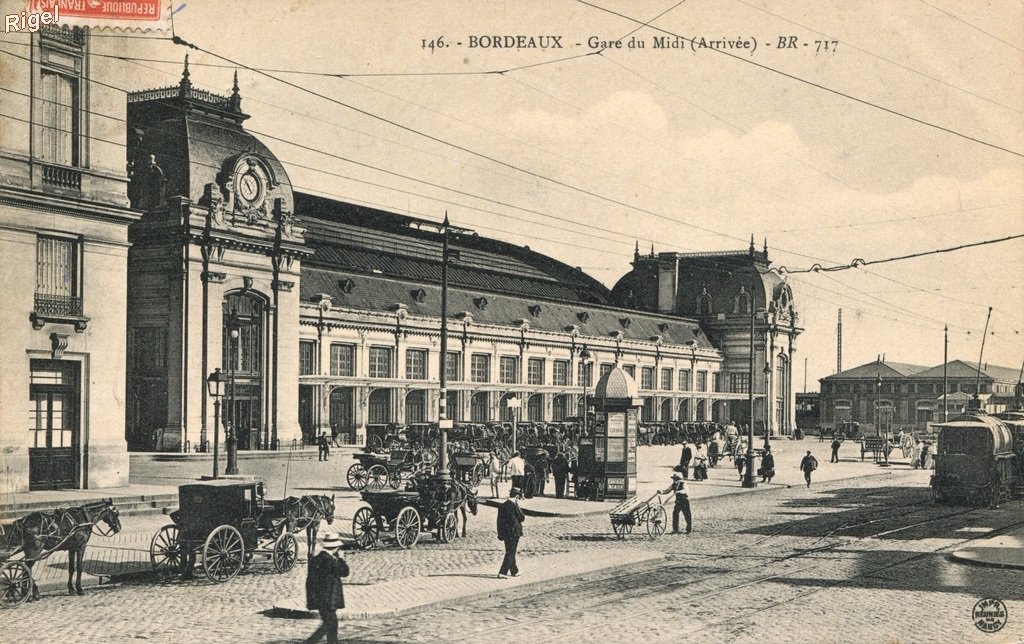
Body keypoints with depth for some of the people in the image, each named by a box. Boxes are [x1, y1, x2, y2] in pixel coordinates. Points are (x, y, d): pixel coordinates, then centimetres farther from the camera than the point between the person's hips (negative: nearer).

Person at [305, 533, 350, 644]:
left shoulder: (315, 558, 6)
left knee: (332, 622, 15)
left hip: (318, 597, 9)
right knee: (329, 623, -3)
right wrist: (340, 558, -3)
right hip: (327, 599, -9)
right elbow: (345, 572, -14)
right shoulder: (329, 560, -20)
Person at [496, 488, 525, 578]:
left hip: (505, 533, 7)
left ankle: (514, 571, 29)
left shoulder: (502, 506, 5)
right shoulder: (514, 506, -17)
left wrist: (500, 534, 15)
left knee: (510, 553, 18)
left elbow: (499, 520, 10)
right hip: (514, 533, -7)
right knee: (510, 553, -1)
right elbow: (522, 518, -9)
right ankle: (502, 572, -6)